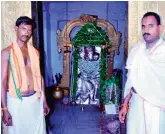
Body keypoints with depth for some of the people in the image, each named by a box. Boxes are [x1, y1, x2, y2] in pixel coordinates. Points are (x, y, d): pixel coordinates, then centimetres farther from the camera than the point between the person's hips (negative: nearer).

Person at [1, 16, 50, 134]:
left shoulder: (35, 52, 7)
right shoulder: (7, 52, -7)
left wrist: (44, 100, 13)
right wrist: (4, 109, -13)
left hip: (36, 99, 4)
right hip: (16, 101, -4)